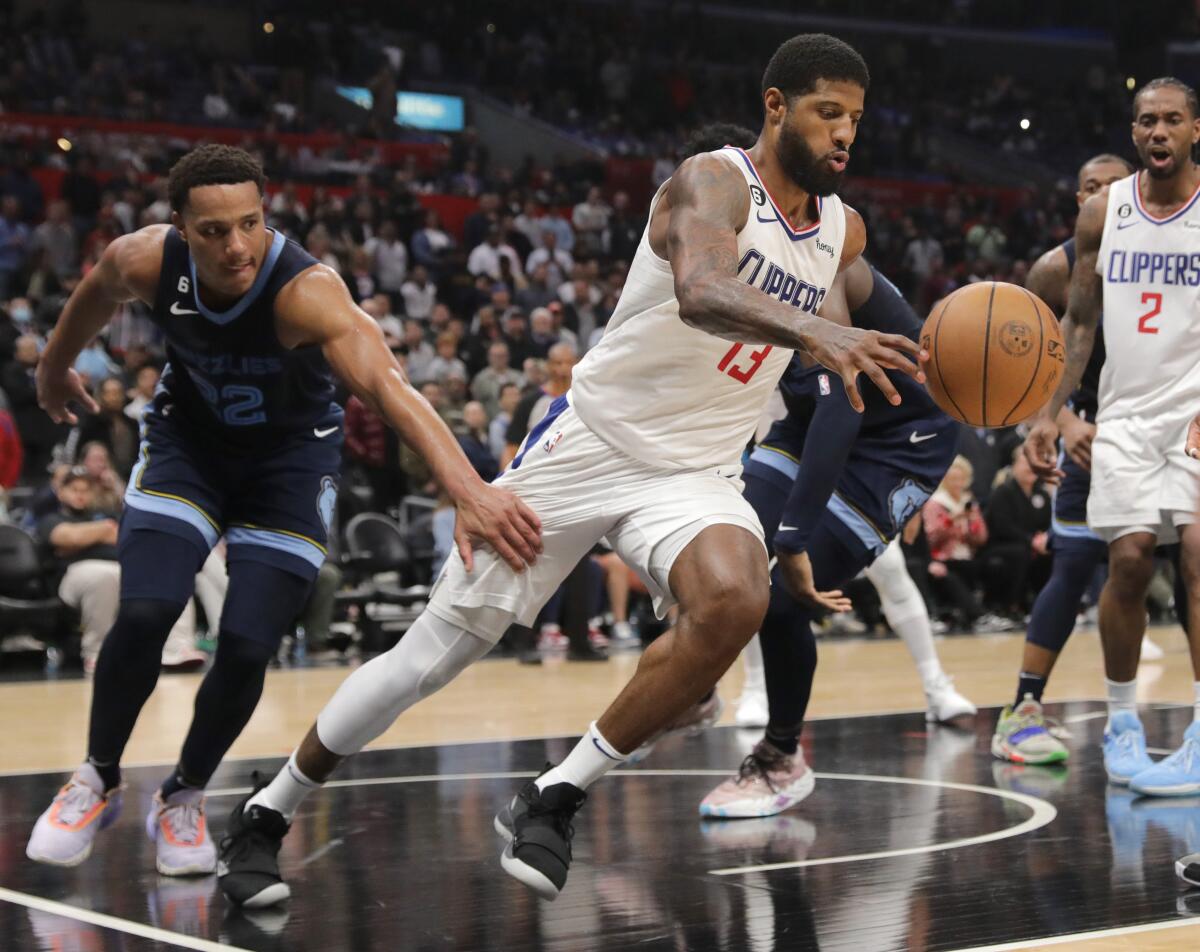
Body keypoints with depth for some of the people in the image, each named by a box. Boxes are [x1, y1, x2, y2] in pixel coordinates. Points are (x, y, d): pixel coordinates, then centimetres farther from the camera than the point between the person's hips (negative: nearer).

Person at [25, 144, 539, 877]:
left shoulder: (306, 290, -36)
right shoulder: (145, 262, -23)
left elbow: (389, 388, -51)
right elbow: (95, 297, 3)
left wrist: (469, 491, -65)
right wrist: (56, 367, 22)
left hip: (290, 455, -2)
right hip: (188, 439, 2)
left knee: (248, 647, -11)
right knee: (144, 615, -17)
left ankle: (184, 800, 16)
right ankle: (97, 782, 9)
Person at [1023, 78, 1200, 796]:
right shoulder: (1102, 213, 6)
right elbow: (1080, 322, 13)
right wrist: (1052, 411, 6)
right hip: (1128, 410, 3)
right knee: (1129, 561, -2)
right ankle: (1122, 722, 17)